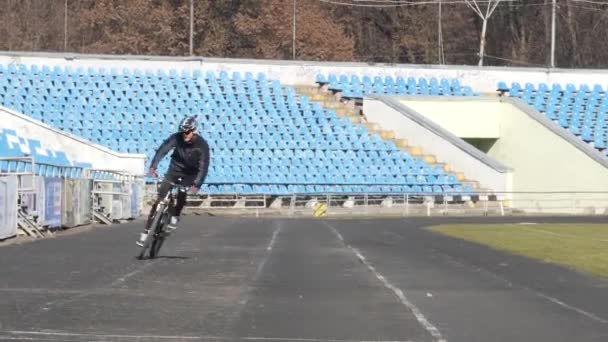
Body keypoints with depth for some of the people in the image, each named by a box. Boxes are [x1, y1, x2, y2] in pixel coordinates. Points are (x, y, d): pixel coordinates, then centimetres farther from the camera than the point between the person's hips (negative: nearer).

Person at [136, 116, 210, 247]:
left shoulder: (202, 144, -22)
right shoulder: (176, 137, -19)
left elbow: (204, 166, -27)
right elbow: (163, 149, -31)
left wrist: (197, 184, -40)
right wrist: (153, 165, -47)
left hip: (190, 174, -1)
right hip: (174, 170, 1)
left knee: (182, 192, -32)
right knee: (159, 199, -8)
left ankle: (175, 216, -6)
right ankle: (146, 231, -4)